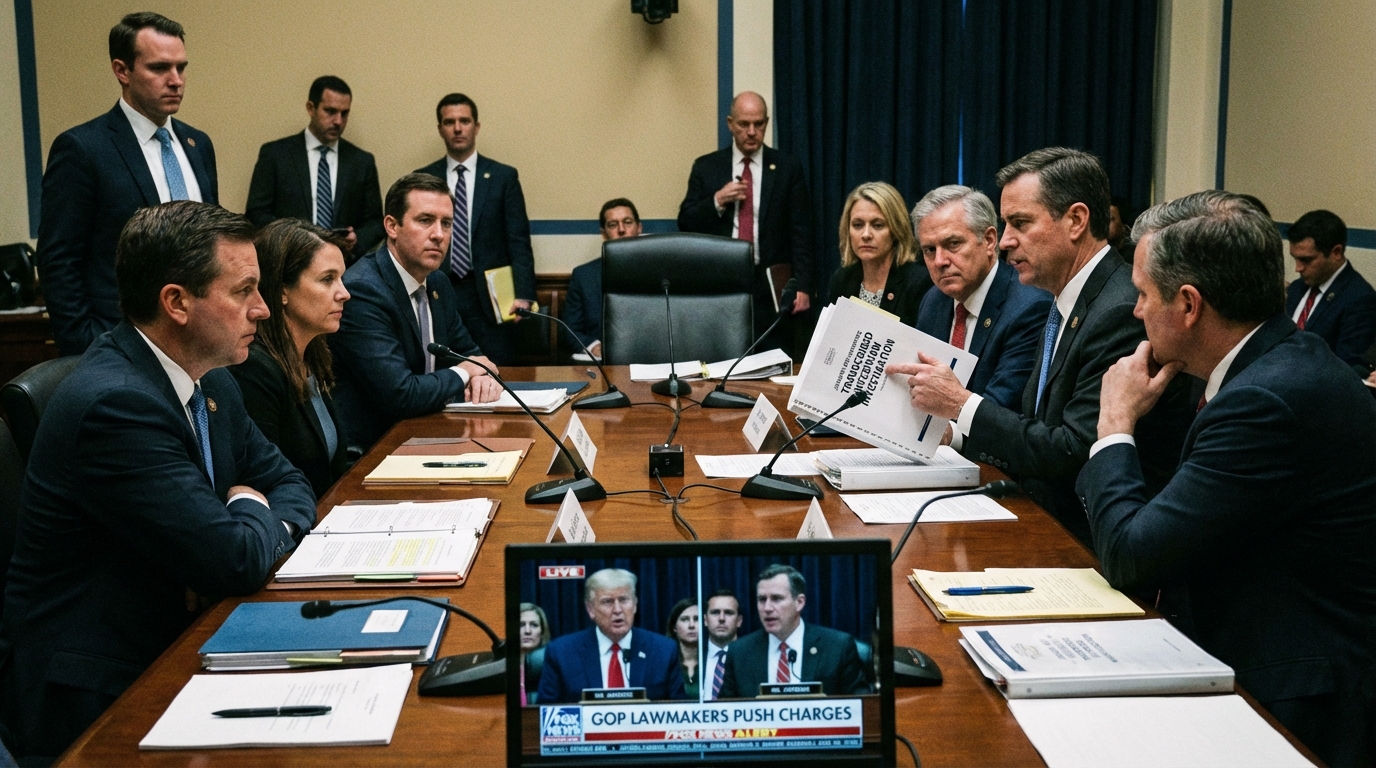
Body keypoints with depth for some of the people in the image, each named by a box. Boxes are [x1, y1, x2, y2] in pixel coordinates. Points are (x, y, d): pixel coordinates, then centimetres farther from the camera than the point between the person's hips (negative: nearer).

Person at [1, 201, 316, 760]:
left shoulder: (209, 380, 5)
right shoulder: (114, 402, -23)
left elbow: (288, 483, 14)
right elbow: (237, 562, -24)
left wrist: (255, 533, -8)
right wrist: (254, 513, -2)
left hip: (173, 644, 8)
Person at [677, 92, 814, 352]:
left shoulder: (788, 169, 5)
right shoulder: (706, 167, 8)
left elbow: (800, 233, 2)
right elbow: (685, 225, 6)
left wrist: (803, 286, -6)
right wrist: (717, 201, -10)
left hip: (772, 286, -1)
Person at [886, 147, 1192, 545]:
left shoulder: (1124, 312, -19)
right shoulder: (1067, 306, 12)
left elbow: (1074, 456, -23)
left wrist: (962, 404, -16)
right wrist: (949, 429, 0)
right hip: (1049, 524, 8)